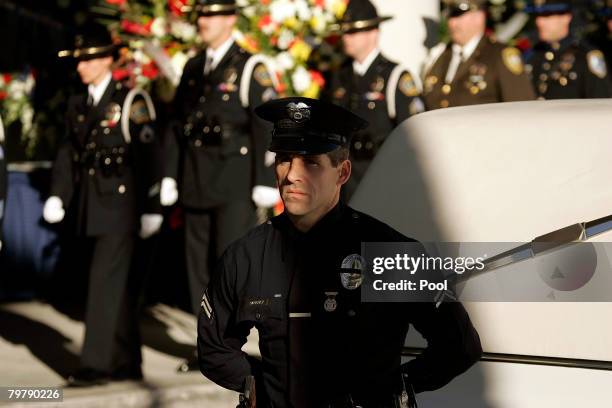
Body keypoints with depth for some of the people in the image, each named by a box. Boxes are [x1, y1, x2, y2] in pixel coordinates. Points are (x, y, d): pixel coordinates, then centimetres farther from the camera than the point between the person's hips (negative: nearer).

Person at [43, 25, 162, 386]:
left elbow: (148, 157, -6)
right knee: (114, 287, 12)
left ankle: (96, 364, -9)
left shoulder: (131, 102, -5)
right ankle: (128, 363, 20)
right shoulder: (77, 106, 13)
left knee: (105, 285, -9)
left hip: (118, 207, -6)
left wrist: (151, 208, -8)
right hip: (87, 210, 6)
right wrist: (58, 196, -4)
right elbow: (68, 153, 10)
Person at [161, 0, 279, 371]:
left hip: (236, 183, -6)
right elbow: (179, 124, 16)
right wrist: (170, 175, 11)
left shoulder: (250, 68, -4)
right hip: (197, 182, 6)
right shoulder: (192, 68, 14)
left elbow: (268, 125, -9)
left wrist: (266, 181, -14)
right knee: (200, 263, 7)